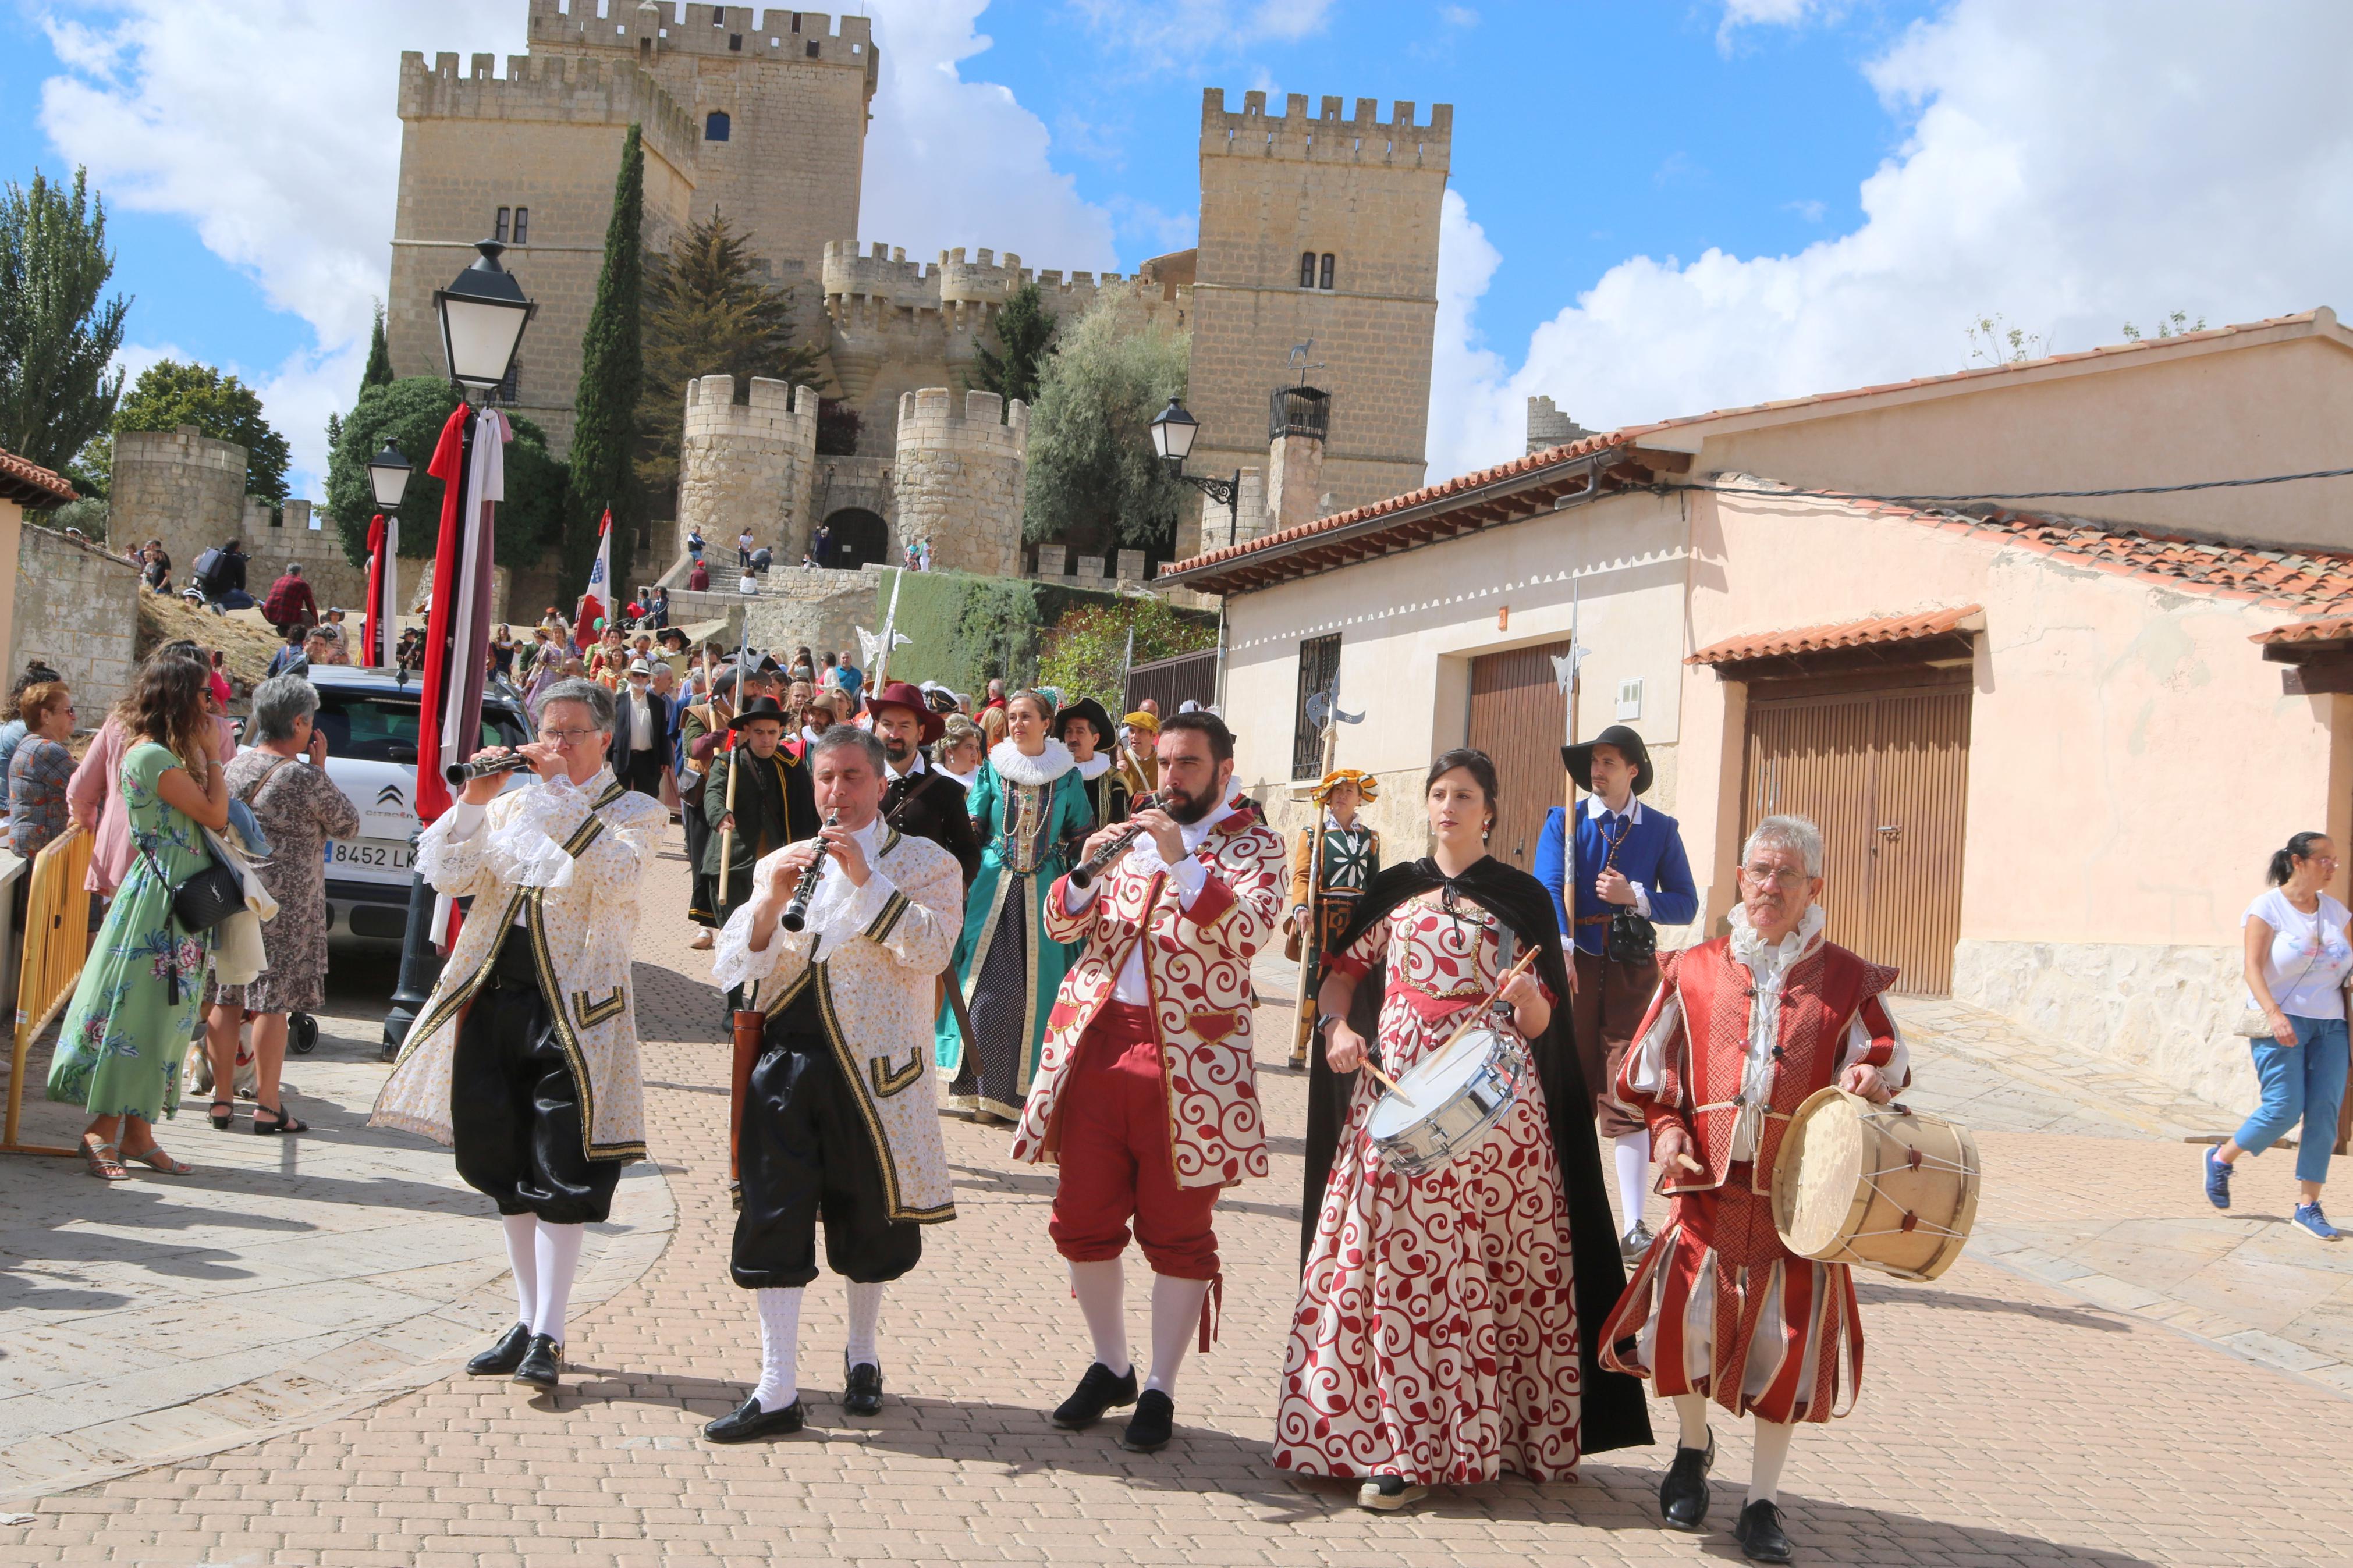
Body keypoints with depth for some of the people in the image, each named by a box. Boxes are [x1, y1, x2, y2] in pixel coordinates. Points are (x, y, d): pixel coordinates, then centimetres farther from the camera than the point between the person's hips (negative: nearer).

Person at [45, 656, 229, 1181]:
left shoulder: (164, 754, 15)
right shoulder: (153, 756, -15)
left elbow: (207, 814, 12)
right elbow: (215, 815, -15)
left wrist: (204, 756, 7)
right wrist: (212, 756, -5)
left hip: (178, 905, 10)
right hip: (158, 901, -10)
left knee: (165, 1016, 10)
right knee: (135, 1010, -5)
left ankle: (137, 1130, 15)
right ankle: (103, 1131, 1)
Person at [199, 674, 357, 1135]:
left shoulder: (236, 766, 6)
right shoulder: (304, 777, -15)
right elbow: (348, 824, -2)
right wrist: (321, 770, 1)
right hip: (285, 902, -6)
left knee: (226, 999, 10)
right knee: (272, 1003, 0)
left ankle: (222, 1099, 16)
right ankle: (268, 1106, 5)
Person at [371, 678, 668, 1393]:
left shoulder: (635, 813, 2)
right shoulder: (513, 804, 14)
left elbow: (612, 873, -20)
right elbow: (448, 877, 3)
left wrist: (560, 792, -20)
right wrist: (474, 800, -9)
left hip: (574, 1005, -5)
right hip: (494, 997, 5)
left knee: (560, 1174, -5)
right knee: (506, 1170, 12)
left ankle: (548, 1335, -1)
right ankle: (526, 1322, 23)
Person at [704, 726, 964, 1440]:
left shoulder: (925, 863, 3)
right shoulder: (780, 864, 14)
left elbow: (932, 948, -15)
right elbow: (730, 972, 5)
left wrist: (865, 877, -19)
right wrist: (771, 899, -12)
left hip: (874, 1066, -2)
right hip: (786, 1059, 2)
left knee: (868, 1220, 11)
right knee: (773, 1218, -3)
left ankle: (862, 1357, 34)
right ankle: (777, 1392, 4)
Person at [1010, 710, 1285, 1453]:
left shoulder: (1253, 847, 2)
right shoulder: (1135, 832, 16)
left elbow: (1250, 927, -17)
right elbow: (1062, 924, 11)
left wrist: (1181, 862, -24)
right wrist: (1088, 871, -9)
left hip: (1187, 1059, -5)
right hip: (1095, 1046, 5)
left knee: (1177, 1232, 2)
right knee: (1083, 1217, 9)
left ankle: (1159, 1391, 15)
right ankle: (1110, 1368, 26)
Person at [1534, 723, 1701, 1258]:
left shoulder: (1660, 829, 8)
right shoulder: (1564, 822, 6)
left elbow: (1686, 904, 7)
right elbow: (1548, 889, -6)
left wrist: (1636, 897, -11)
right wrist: (1560, 947, -21)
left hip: (1632, 971, 0)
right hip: (1574, 967, 1)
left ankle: (1633, 1227, -2)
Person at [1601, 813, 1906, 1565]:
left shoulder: (1846, 980, 4)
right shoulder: (1695, 970, 8)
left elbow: (1887, 1055, 7)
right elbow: (1649, 1068, 13)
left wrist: (1873, 1075, -16)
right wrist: (1667, 1129, -1)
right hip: (1708, 1181, 1)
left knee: (1786, 1339, 2)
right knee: (1684, 1320, -7)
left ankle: (1763, 1503, 19)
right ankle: (1693, 1446, 26)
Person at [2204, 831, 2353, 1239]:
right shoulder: (2268, 908, -5)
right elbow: (2254, 968, -13)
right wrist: (2274, 1014, -26)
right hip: (2281, 1023, -5)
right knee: (2284, 1109, -13)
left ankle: (2308, 1207, 2)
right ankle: (2222, 1160, 13)